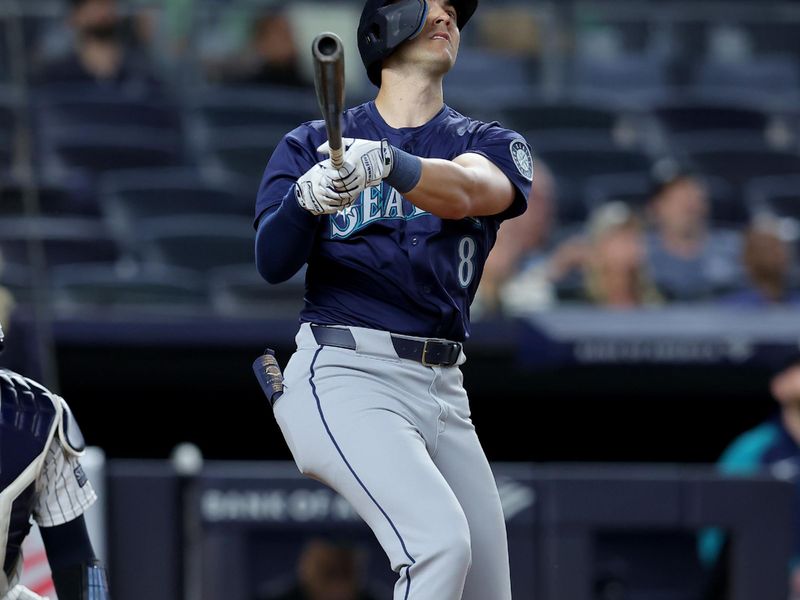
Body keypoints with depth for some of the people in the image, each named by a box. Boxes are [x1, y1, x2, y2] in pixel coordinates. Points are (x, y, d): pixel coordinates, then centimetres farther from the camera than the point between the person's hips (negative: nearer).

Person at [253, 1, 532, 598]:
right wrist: (307, 198, -26)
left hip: (444, 392, 4)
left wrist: (386, 161, -35)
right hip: (345, 375, -4)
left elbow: (464, 194, -14)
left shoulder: (491, 146, 12)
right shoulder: (310, 146, 10)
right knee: (441, 539, -27)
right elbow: (272, 264, -4)